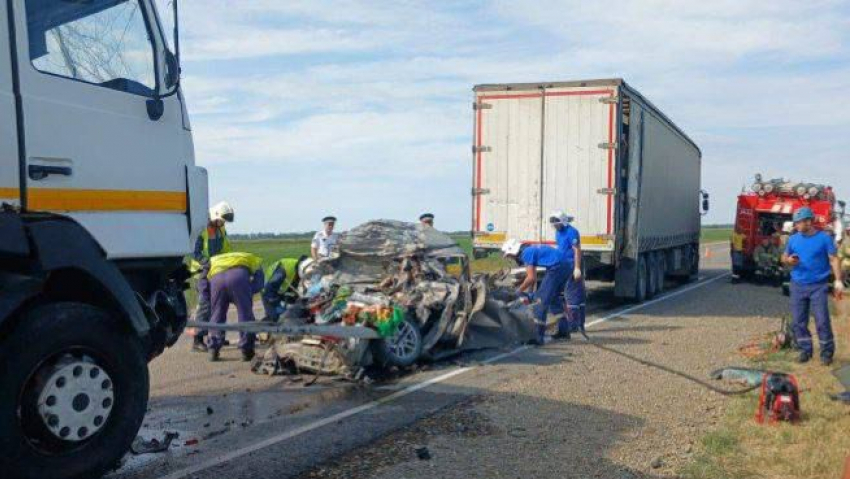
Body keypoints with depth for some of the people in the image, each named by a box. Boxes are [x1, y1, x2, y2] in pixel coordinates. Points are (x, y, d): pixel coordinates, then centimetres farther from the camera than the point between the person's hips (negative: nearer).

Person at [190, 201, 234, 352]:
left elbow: (227, 249, 13)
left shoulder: (221, 229, 8)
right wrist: (208, 263, -30)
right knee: (204, 304, -12)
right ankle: (197, 340, -10)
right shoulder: (202, 229, -16)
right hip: (203, 271, -8)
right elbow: (195, 252, -20)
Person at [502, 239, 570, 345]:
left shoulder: (526, 253, -6)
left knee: (541, 300, -7)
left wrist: (519, 291, -1)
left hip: (556, 268, -10)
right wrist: (527, 292, 23)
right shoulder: (530, 250, 21)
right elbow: (533, 277, 25)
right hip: (565, 266, 10)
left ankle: (539, 337, -9)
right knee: (554, 299, 24)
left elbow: (531, 278, -12)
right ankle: (563, 331, 31)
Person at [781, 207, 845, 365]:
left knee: (822, 321, -4)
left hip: (818, 286, -4)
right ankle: (805, 350, 19)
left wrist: (838, 281, -14)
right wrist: (789, 260, -10)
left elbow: (833, 260, -6)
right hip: (797, 286, 4)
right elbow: (784, 258, 14)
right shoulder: (793, 239, 5)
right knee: (799, 321, 6)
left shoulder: (824, 238, -5)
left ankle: (827, 352, 9)